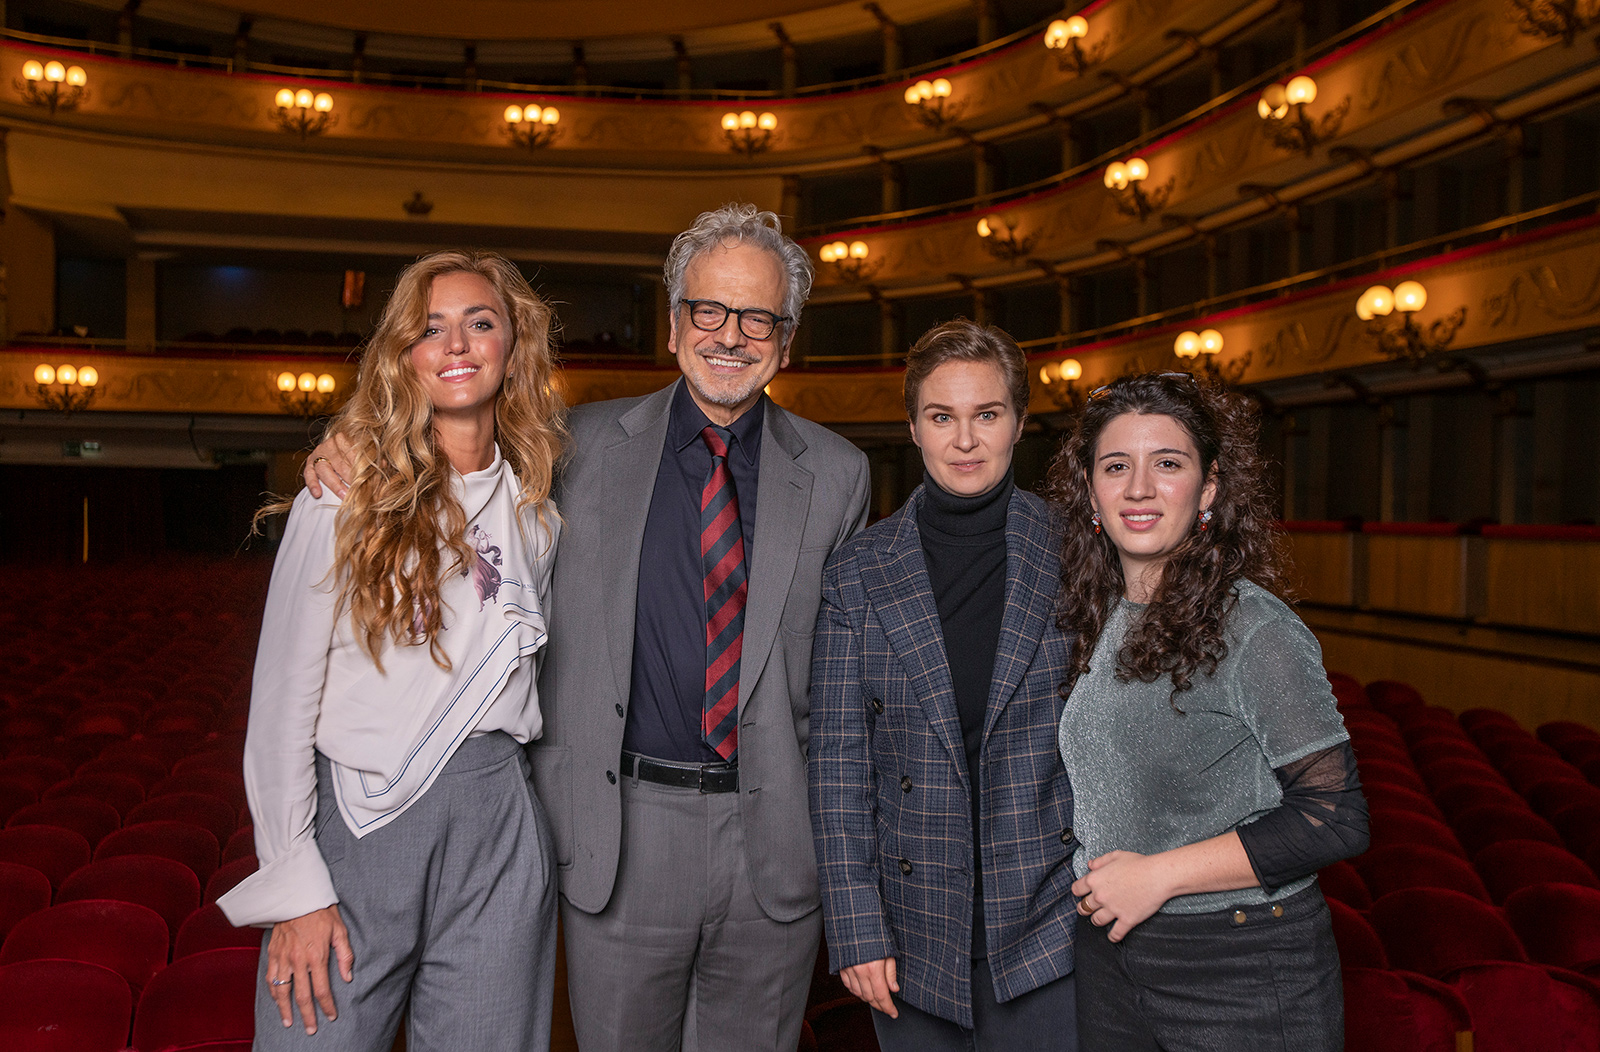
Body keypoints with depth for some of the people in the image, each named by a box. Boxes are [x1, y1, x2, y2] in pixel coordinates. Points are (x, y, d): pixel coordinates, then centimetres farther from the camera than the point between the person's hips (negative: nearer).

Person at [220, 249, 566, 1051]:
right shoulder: (346, 497, -5)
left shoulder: (534, 509, 7)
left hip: (495, 826, 3)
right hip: (354, 821, -3)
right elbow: (282, 699, -5)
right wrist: (295, 886, -8)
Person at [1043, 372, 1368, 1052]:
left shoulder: (1256, 628, -18)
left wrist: (1159, 874, -19)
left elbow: (1335, 817, -19)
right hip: (1107, 952, 6)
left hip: (1244, 976, -5)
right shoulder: (1098, 619, 2)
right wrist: (1096, 880, 3)